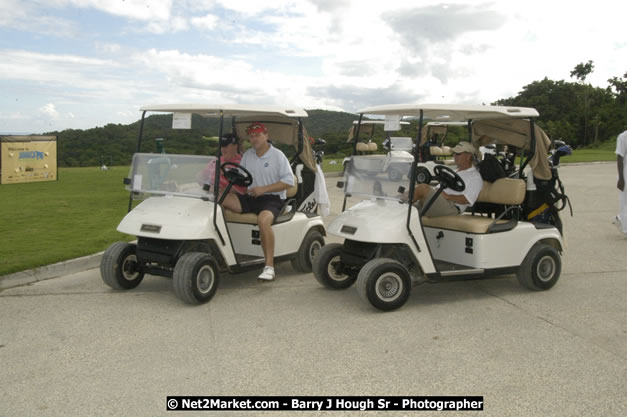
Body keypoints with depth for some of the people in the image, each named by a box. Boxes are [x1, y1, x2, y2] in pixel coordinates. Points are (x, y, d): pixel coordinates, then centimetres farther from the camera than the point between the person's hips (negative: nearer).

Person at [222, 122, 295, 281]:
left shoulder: (278, 155, 0)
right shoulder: (247, 155, 17)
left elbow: (289, 181, -7)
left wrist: (263, 189, -16)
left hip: (272, 198, -5)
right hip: (250, 197, 5)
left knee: (263, 219, -39)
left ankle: (269, 266, -33)